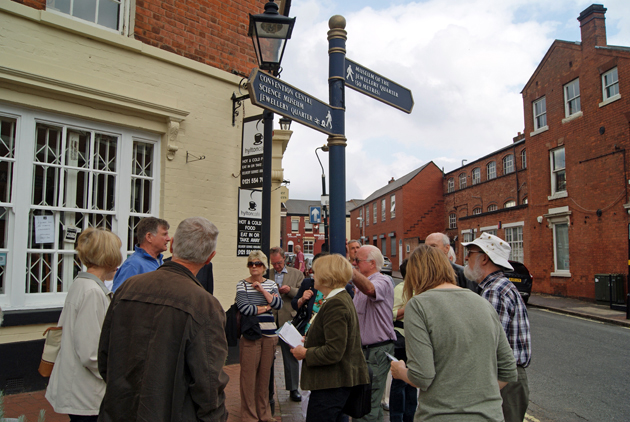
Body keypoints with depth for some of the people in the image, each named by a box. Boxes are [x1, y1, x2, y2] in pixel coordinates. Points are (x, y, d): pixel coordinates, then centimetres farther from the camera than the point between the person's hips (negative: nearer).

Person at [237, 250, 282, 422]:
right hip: (250, 334, -3)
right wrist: (266, 307, -4)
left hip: (269, 334, 3)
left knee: (265, 373, 10)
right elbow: (245, 308, -12)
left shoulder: (270, 284, 10)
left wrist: (262, 289, -10)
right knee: (249, 374, -1)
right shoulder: (242, 285, 0)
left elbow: (278, 305, -4)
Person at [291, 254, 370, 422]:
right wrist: (310, 341, 13)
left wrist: (305, 353, -14)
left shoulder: (335, 304, -22)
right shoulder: (343, 298, 11)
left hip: (330, 386, -10)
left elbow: (333, 352, -27)